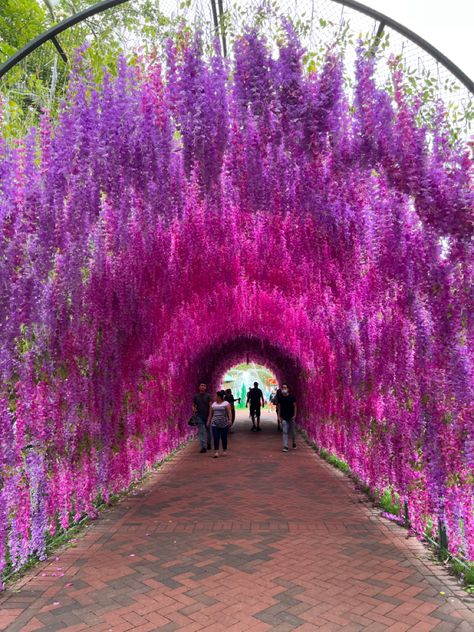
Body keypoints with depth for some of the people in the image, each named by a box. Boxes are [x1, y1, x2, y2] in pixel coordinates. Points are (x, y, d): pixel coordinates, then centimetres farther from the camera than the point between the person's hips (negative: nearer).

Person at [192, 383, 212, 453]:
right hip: (199, 416, 1)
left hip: (207, 416, 0)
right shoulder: (196, 396, 4)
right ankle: (203, 447, -7)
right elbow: (193, 405, 12)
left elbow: (210, 405, -9)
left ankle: (208, 444, 32)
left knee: (208, 431, 13)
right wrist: (194, 409, -10)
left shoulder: (208, 396, -2)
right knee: (201, 432, -6)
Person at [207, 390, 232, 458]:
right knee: (216, 438, -5)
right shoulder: (213, 404, 11)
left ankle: (224, 450, 21)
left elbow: (229, 412, -10)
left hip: (224, 424, -3)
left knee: (224, 438, 6)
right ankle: (216, 452, -5)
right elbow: (210, 414, 15)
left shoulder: (226, 403, -1)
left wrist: (230, 420, -22)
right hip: (215, 424, 3)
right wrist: (208, 422, 10)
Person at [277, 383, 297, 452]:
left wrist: (295, 415, -6)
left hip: (291, 417, 0)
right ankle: (285, 446, -6)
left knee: (293, 432, 11)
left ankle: (294, 443, 34)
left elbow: (295, 406, 1)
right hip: (284, 418, 0)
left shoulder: (292, 397, -3)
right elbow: (279, 407, 7)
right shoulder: (280, 397, 1)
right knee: (285, 432, -6)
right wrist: (279, 416, 1)